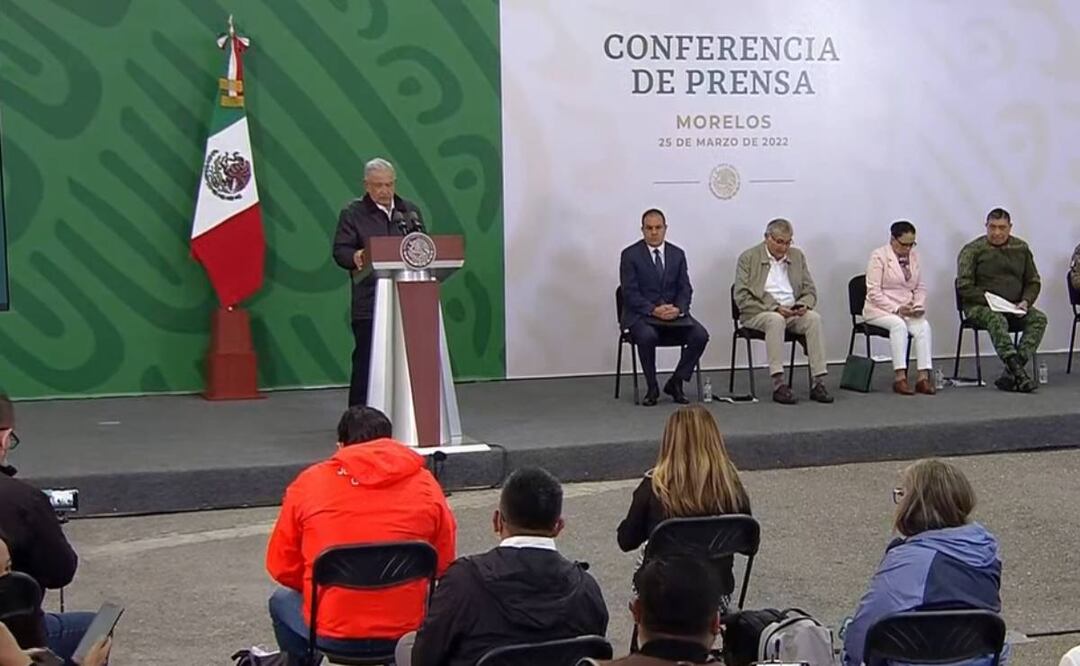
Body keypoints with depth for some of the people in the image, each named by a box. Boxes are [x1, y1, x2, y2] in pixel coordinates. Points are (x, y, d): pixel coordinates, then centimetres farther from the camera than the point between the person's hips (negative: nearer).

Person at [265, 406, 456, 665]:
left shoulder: (308, 483, -3)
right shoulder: (425, 484, -2)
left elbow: (282, 567, 3)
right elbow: (444, 566, 3)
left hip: (330, 634, -1)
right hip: (406, 630, 1)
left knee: (282, 601, 33)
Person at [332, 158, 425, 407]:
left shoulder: (410, 211, 16)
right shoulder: (352, 213, 3)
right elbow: (340, 250, -3)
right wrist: (355, 258, -25)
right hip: (369, 304, -4)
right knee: (365, 362, -3)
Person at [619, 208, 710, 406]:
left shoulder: (677, 254, 9)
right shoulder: (630, 255, -3)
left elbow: (685, 289, 5)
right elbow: (630, 293, -9)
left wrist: (678, 309, -16)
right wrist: (653, 310, -23)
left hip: (673, 313, 4)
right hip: (640, 315, -4)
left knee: (700, 336, -21)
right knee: (647, 336, -36)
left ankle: (675, 383, -3)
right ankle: (652, 388, -14)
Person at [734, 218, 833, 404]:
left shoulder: (797, 256, 14)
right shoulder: (748, 258, 0)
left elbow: (810, 291, 14)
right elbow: (742, 298, -8)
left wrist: (804, 304, -10)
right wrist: (774, 308, -18)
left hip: (793, 312, 4)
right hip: (758, 314, -4)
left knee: (813, 318, -27)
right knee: (775, 320, -37)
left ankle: (819, 383, -30)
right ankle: (778, 384, -42)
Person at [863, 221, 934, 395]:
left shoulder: (914, 256, 12)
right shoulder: (879, 256, -6)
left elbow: (920, 288, 16)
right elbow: (874, 292, -12)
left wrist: (918, 305, -5)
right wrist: (896, 309, -20)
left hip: (907, 310, 5)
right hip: (879, 309, -5)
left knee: (924, 325, -26)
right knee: (898, 324, -35)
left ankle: (924, 377, -32)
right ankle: (900, 377, -38)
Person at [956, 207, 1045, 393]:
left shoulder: (1021, 248, 12)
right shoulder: (972, 250, -2)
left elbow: (1034, 282, 16)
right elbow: (964, 286, -8)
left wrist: (1025, 302, -5)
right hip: (979, 306, -4)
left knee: (1039, 318, -23)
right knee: (997, 320, -37)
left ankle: (1010, 373, -34)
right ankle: (1018, 373, -46)